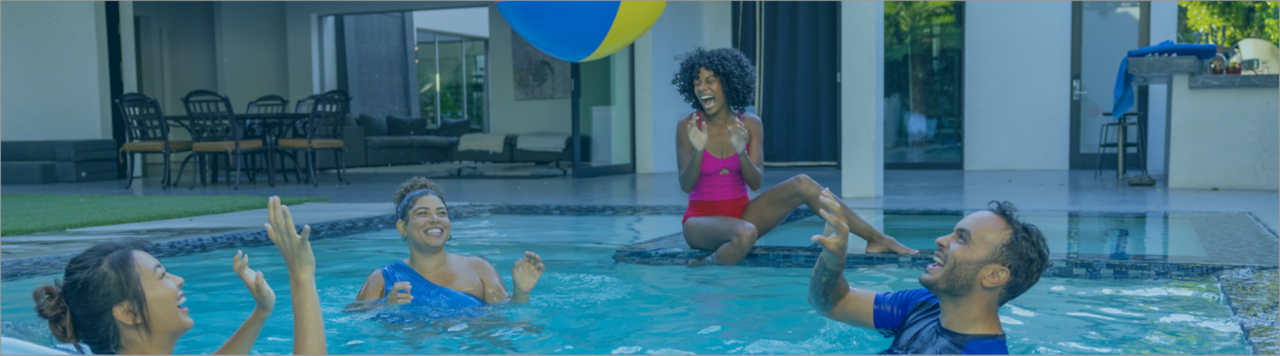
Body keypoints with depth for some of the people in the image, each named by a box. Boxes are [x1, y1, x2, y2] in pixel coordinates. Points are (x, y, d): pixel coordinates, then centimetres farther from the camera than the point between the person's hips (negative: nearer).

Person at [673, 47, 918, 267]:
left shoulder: (750, 124, -1)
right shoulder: (687, 127, -9)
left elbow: (755, 183, -5)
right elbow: (686, 185, -14)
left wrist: (741, 152, -24)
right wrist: (698, 151, -31)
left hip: (741, 212, 4)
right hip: (702, 220, -4)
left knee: (802, 184, -15)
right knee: (745, 233, -38)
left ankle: (877, 239, -12)